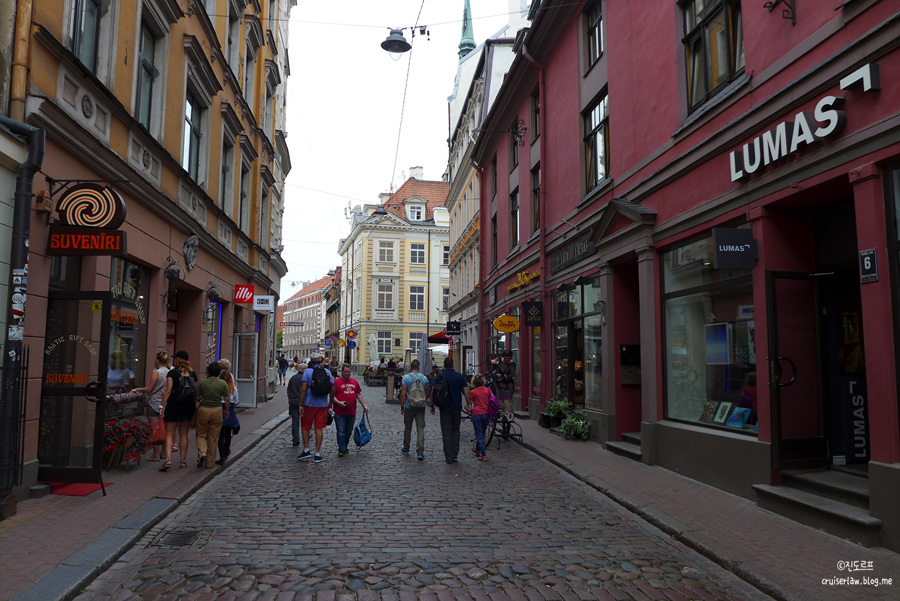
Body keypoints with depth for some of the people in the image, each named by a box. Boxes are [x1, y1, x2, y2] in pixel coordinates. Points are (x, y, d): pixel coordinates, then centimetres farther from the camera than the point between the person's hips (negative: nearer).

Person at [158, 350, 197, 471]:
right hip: (188, 406, 4)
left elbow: (168, 391, -13)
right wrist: (194, 407, 15)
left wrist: (162, 405, -10)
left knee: (169, 434, 0)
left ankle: (168, 459, -14)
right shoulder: (192, 373, 6)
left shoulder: (172, 372, -6)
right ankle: (183, 461, 15)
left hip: (174, 405, -4)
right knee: (183, 434, 12)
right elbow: (196, 392, 8)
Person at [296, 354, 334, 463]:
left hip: (309, 404, -3)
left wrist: (300, 404, -10)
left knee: (305, 427, 13)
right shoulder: (327, 372, 5)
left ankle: (306, 450, 8)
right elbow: (332, 389, 7)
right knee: (319, 428, 6)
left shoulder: (308, 371, -6)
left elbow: (303, 389, -14)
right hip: (322, 405, 3)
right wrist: (330, 402, 19)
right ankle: (317, 454, 6)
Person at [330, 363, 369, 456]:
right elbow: (332, 395, -5)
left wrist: (364, 405, 11)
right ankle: (342, 450, 2)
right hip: (340, 413, -5)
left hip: (352, 412, 5)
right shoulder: (336, 382, -3)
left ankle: (344, 447, 27)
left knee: (348, 432, 12)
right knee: (341, 432, -4)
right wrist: (339, 402, -19)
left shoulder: (354, 382, 13)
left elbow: (359, 394, 18)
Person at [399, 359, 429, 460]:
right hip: (421, 407, 2)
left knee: (407, 428, 13)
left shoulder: (406, 378, -7)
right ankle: (420, 451, -7)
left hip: (409, 407, -1)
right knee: (420, 428, 1)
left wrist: (402, 407, -4)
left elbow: (403, 394, -10)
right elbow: (427, 394, 11)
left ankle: (406, 448, 27)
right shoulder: (424, 378, 2)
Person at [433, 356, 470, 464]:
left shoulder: (440, 376, -3)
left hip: (445, 408, -2)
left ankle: (448, 456, -1)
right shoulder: (460, 376, 1)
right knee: (455, 430, 15)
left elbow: (433, 391, -5)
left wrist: (432, 405, 4)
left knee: (446, 431, 2)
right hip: (457, 407, 2)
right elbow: (466, 391, -2)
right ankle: (455, 454, 8)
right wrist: (468, 404, 7)